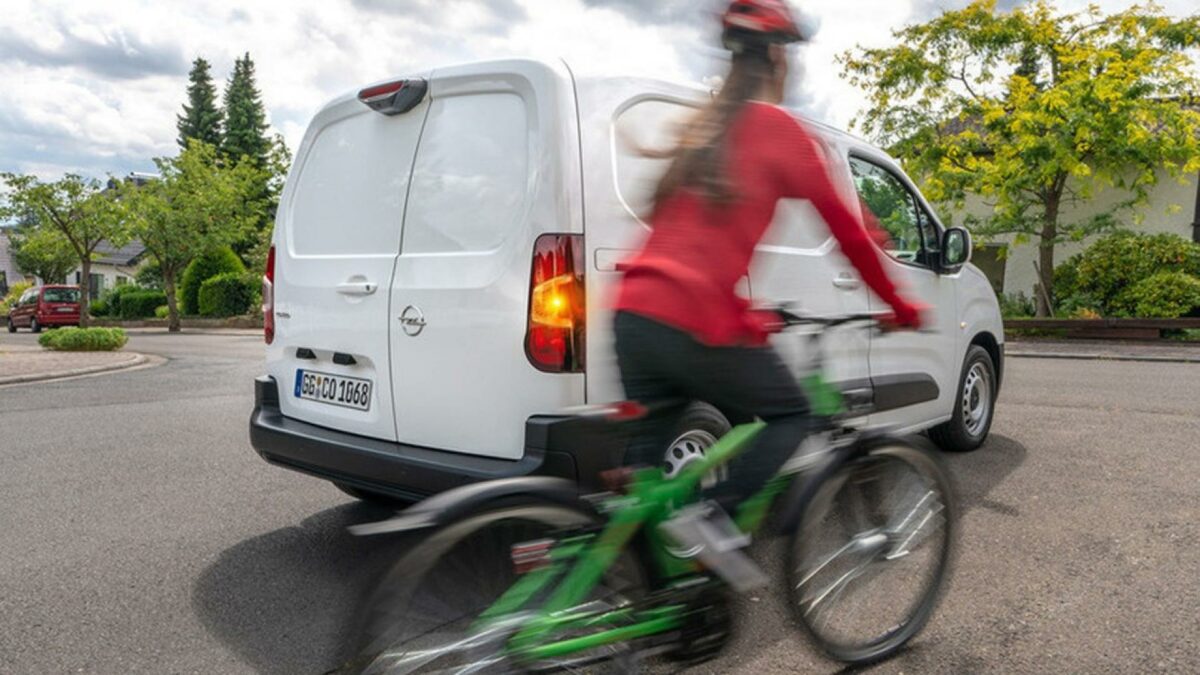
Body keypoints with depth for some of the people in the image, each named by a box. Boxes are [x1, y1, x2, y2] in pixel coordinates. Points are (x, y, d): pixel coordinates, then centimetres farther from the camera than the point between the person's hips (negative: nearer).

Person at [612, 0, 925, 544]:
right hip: (697, 323, -6)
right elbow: (846, 226, 4)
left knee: (648, 444, 17)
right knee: (792, 416, 15)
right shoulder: (779, 127, 1)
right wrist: (900, 306, 18)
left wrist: (745, 312, 36)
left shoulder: (704, 127, 22)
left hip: (635, 314, 7)